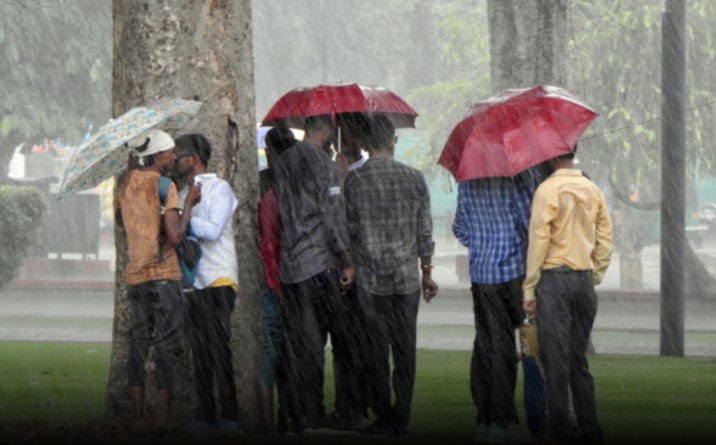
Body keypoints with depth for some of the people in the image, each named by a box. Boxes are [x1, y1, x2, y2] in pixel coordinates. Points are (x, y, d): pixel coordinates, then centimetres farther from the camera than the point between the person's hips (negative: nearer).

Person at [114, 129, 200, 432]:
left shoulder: (126, 182, 9)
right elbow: (175, 235, -18)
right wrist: (189, 204, -7)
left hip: (134, 275, 7)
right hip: (162, 275, -7)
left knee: (138, 343, 9)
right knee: (167, 345, -4)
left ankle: (137, 415, 8)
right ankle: (163, 418, -7)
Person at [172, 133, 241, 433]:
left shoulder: (218, 188, -3)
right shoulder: (183, 193, 18)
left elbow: (213, 230, -14)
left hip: (217, 281, -7)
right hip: (192, 282, 7)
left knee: (219, 348, -9)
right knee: (199, 351, 5)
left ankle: (229, 414, -7)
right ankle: (205, 413, 7)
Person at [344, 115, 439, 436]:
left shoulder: (354, 180, -7)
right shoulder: (414, 178, -1)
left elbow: (348, 229, -2)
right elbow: (424, 230, 4)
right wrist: (426, 271, 14)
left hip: (370, 277, -2)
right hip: (407, 276, 2)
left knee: (377, 350, 3)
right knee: (405, 349, 7)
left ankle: (384, 418, 4)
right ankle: (402, 419, 9)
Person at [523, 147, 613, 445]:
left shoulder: (547, 190, -10)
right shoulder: (593, 191, 7)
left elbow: (538, 241, -12)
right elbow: (605, 239, 8)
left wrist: (529, 289, -8)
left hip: (554, 278, -5)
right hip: (584, 280, 5)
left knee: (556, 357, -1)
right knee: (579, 358, 12)